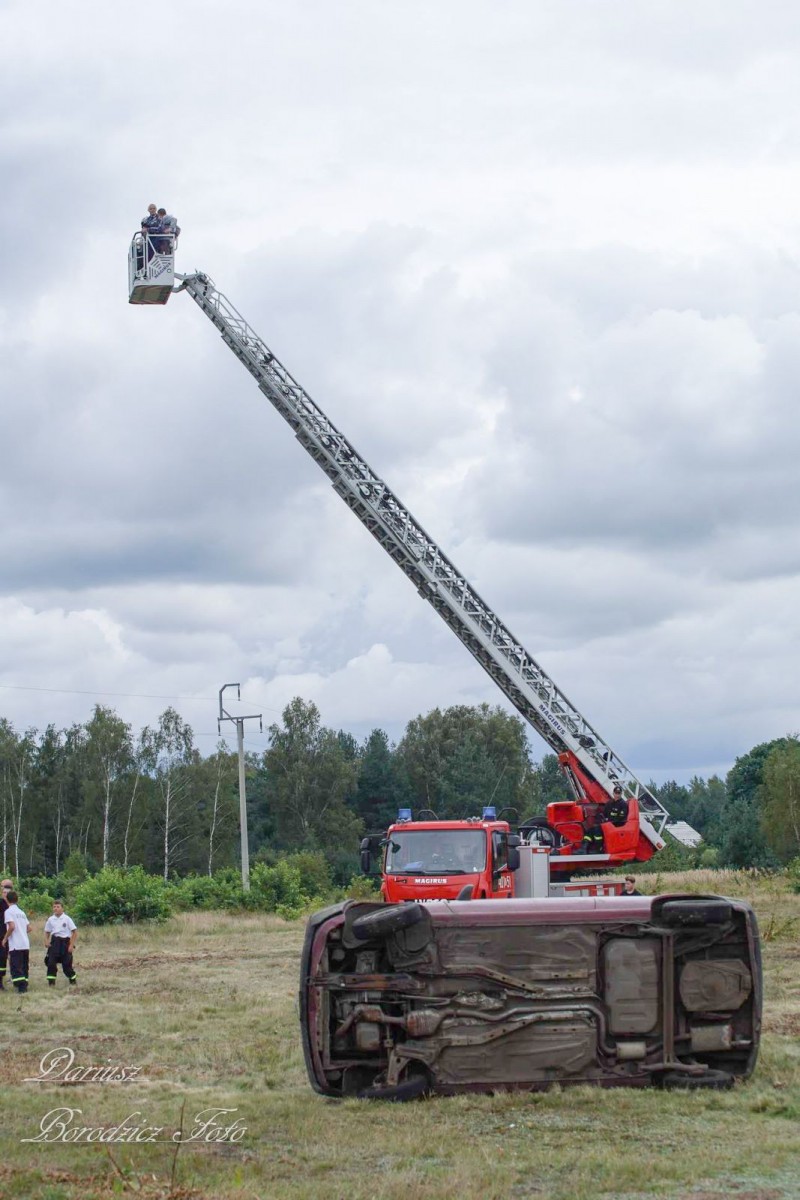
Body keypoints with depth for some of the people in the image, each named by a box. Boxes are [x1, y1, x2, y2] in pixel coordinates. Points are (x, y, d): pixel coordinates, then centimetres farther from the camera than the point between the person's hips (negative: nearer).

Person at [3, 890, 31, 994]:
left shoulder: (9, 911, -6)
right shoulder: (21, 912, 17)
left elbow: (12, 926, -19)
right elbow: (29, 928, 16)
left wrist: (5, 938, -7)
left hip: (15, 945, -7)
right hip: (26, 944, 7)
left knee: (15, 967, -7)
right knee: (24, 966, 13)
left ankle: (21, 986, -16)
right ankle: (24, 984, 13)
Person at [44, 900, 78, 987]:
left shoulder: (67, 919, -5)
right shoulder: (50, 920, 5)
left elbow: (74, 932, -4)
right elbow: (47, 932, 15)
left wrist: (71, 945, -10)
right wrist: (46, 941, -4)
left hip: (65, 942, -3)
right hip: (54, 942, 3)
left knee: (66, 964, 1)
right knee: (51, 963, -8)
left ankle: (73, 980, 21)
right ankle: (51, 982, -1)